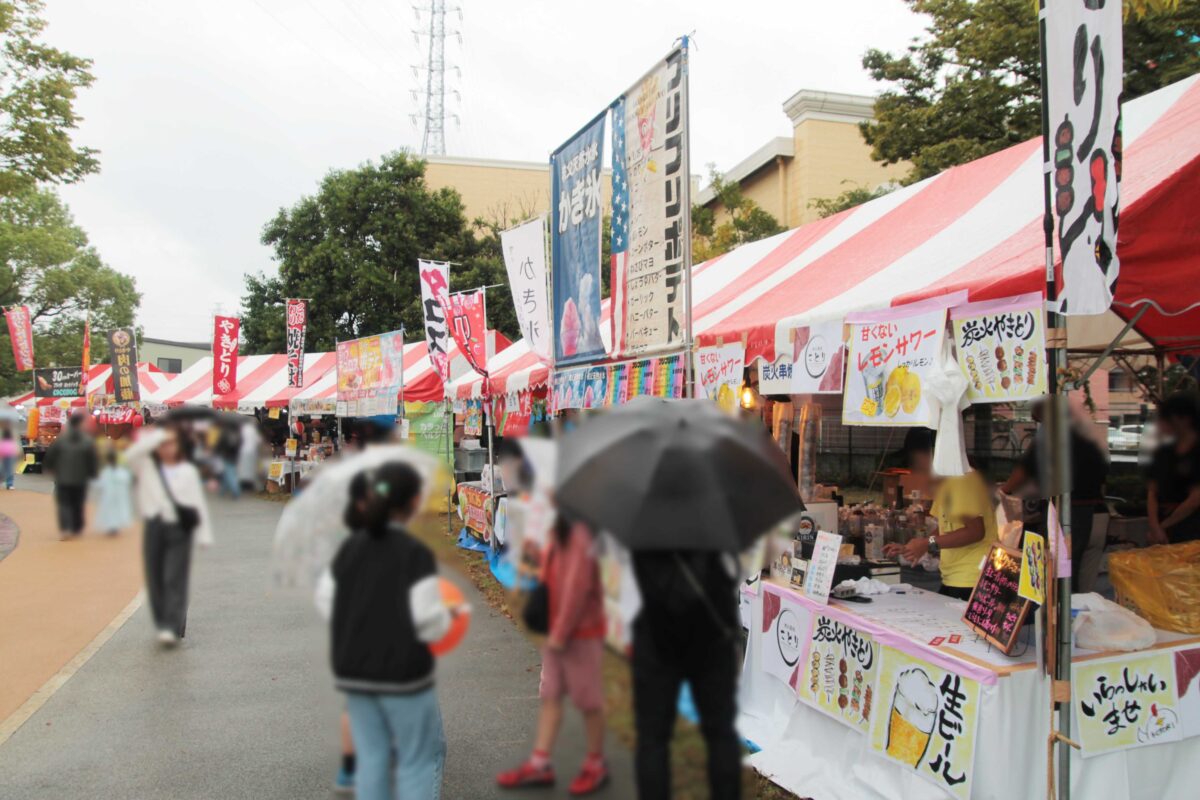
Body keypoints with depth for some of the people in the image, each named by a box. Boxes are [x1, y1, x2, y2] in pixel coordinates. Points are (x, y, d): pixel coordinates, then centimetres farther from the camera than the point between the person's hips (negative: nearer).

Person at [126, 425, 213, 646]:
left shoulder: (188, 471, 5)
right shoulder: (147, 466, 8)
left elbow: (198, 503, 3)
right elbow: (131, 454, -13)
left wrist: (204, 535, -2)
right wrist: (157, 436, -12)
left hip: (179, 528, -2)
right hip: (154, 527, 2)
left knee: (175, 579, -8)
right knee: (155, 580, 7)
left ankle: (172, 628, -12)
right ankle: (163, 623, 22)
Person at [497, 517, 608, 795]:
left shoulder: (579, 535, -21)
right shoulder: (560, 533, 8)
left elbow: (577, 587, -23)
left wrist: (560, 633, -18)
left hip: (581, 634, -9)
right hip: (557, 632, 9)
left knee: (588, 701, 6)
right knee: (550, 696, 12)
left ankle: (596, 765, 21)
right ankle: (539, 764, 20)